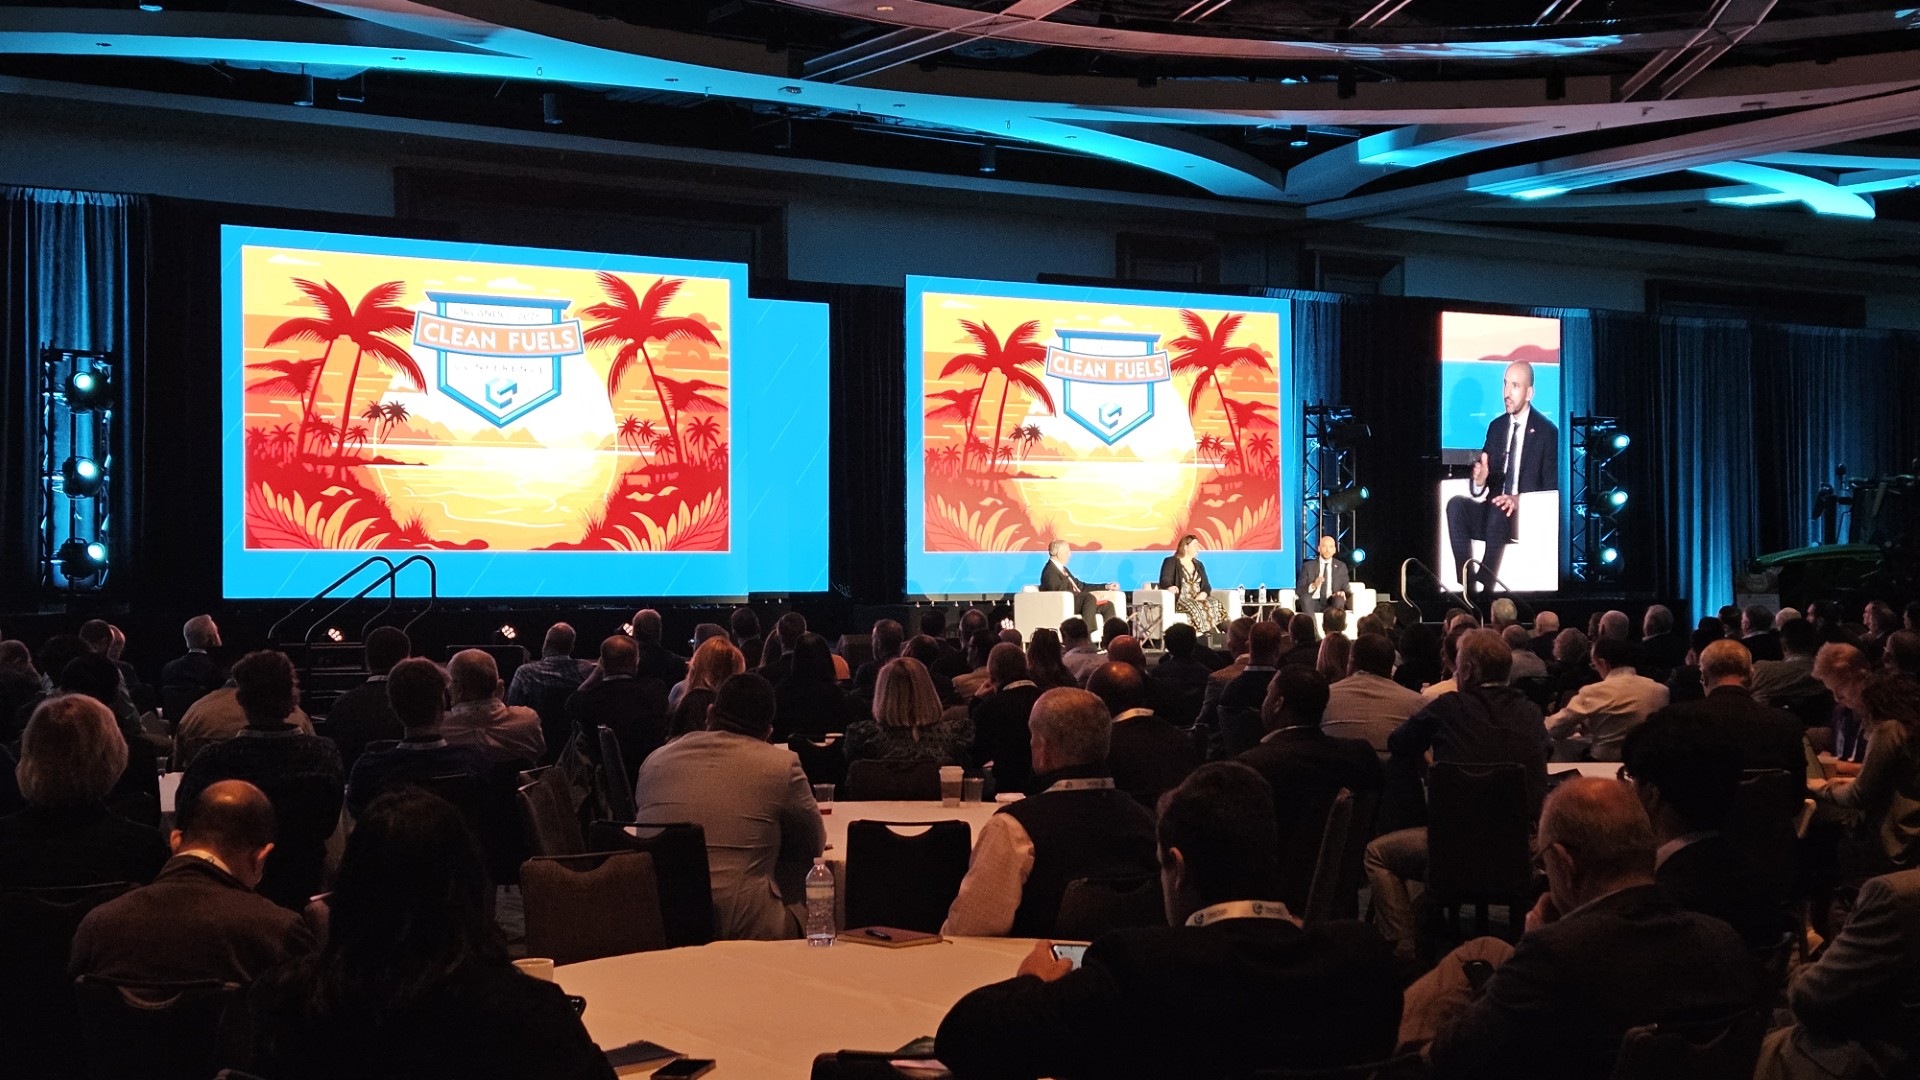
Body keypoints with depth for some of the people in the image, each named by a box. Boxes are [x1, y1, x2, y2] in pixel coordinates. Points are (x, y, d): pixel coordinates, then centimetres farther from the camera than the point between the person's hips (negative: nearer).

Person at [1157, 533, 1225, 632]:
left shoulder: (1198, 565, 25)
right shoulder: (1170, 562, 7)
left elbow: (1206, 585, 17)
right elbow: (1164, 580, -7)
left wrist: (1203, 594, -8)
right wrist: (1170, 586, -32)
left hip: (1198, 599, 5)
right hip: (1179, 599, -5)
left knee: (1215, 605, -27)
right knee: (1195, 607, -38)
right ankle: (1210, 632, -41)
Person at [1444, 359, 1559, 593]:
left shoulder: (1547, 432, 0)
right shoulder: (1496, 427, 15)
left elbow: (1552, 489, -5)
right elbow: (1484, 480, 13)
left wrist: (1518, 500, -22)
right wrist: (1479, 481, -13)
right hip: (1492, 511, 5)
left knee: (1498, 512, -37)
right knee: (1456, 504, -24)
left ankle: (1484, 587, -37)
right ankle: (1467, 586, -31)